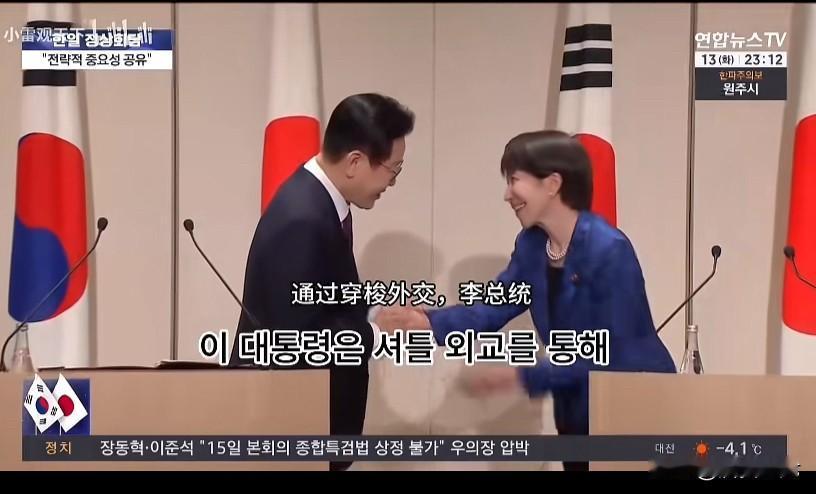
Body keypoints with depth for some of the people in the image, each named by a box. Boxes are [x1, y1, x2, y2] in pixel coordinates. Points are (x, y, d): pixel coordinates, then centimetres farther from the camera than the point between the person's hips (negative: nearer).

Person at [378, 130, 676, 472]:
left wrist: (525, 377, -27)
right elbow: (496, 306, -2)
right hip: (578, 409, 8)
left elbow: (609, 353, -25)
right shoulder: (531, 245, 2)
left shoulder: (609, 250, -24)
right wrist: (431, 324, -19)